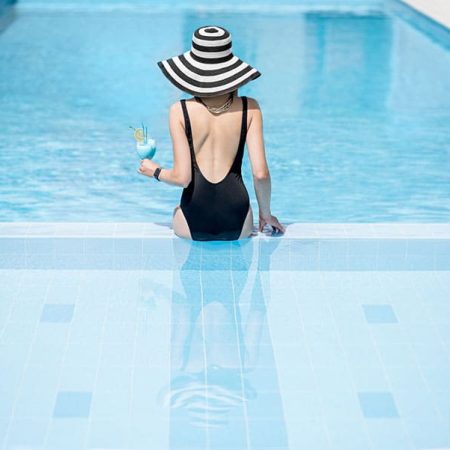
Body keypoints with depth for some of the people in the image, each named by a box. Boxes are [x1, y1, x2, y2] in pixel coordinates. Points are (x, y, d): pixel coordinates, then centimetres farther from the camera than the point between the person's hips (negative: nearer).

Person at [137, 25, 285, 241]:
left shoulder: (180, 111, -7)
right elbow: (261, 174, -7)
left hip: (193, 225, -1)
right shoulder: (249, 108, -3)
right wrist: (266, 214, 10)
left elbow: (182, 178, -10)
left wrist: (155, 171, 12)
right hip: (237, 225, 2)